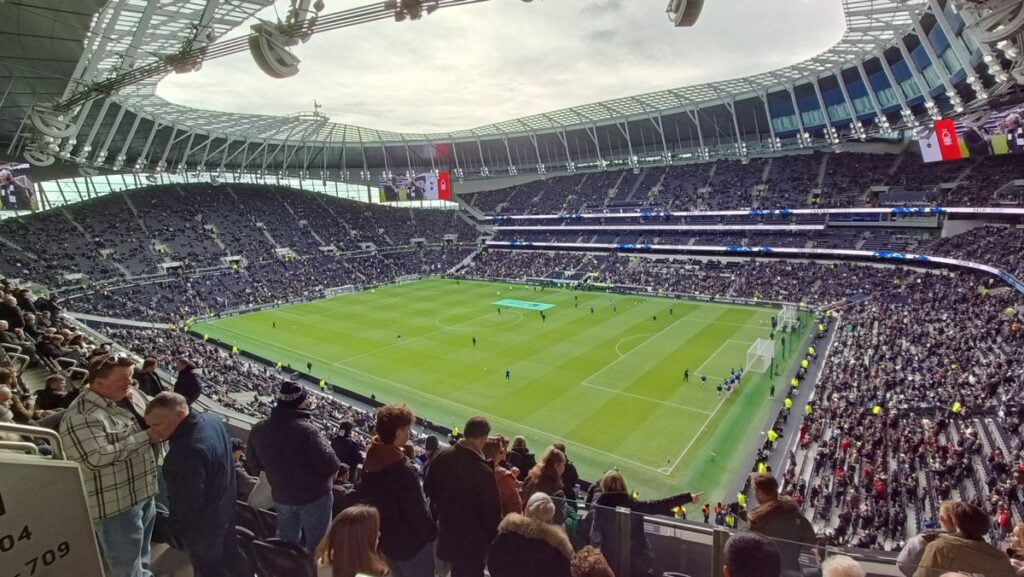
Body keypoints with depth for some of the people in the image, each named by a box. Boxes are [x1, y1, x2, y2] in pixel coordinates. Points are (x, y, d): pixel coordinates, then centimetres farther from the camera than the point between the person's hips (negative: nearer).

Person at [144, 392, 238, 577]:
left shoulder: (187, 451, -40)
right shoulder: (211, 419, -11)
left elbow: (186, 501, -29)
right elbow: (230, 446, 8)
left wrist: (177, 528, -10)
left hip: (203, 526, -8)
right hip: (225, 508, 8)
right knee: (227, 557, 30)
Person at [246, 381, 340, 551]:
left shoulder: (259, 429, -8)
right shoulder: (306, 429, -29)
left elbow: (253, 463, 7)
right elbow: (330, 465, -28)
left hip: (281, 496, 6)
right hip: (313, 496, -6)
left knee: (287, 542, 25)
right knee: (317, 544, 15)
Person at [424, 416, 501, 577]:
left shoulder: (441, 455, -15)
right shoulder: (483, 472, -33)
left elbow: (428, 488, 2)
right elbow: (492, 511, -22)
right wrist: (492, 536, -3)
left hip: (446, 527, 6)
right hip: (473, 537, -6)